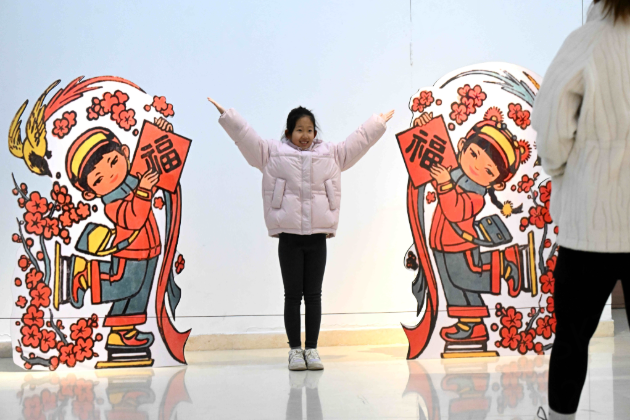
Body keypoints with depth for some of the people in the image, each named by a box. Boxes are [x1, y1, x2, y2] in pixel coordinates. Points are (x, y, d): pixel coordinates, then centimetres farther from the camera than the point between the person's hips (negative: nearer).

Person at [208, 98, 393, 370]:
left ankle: (312, 349, 13)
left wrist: (379, 123, 26)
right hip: (289, 236, -2)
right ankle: (295, 350, 10)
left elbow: (358, 141, 22)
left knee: (314, 295, 6)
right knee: (293, 294, 3)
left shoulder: (330, 154, 13)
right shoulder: (273, 153, 6)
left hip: (317, 235, 2)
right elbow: (246, 137, 5)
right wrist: (226, 116, 1)